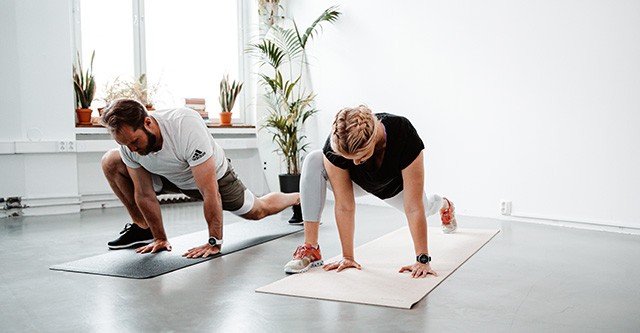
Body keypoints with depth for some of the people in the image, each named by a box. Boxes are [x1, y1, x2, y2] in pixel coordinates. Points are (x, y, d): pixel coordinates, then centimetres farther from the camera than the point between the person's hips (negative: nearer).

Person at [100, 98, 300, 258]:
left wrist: (214, 242, -37)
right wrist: (160, 238, -12)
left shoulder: (186, 128, -44)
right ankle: (141, 228, 3)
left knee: (257, 211, 13)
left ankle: (296, 198, 46)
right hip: (173, 178, 4)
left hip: (214, 175, -4)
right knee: (110, 162, -12)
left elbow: (210, 192, -40)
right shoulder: (128, 140, -27)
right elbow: (144, 194, -15)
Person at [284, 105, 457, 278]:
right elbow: (345, 206, -32)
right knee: (313, 162, -30)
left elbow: (414, 208, -39)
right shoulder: (335, 146, -40)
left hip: (395, 184, 0)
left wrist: (423, 260, -35)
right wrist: (348, 257, -28)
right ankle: (310, 248, -23)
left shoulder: (405, 137, -43)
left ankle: (444, 204, 67)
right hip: (358, 181, 0)